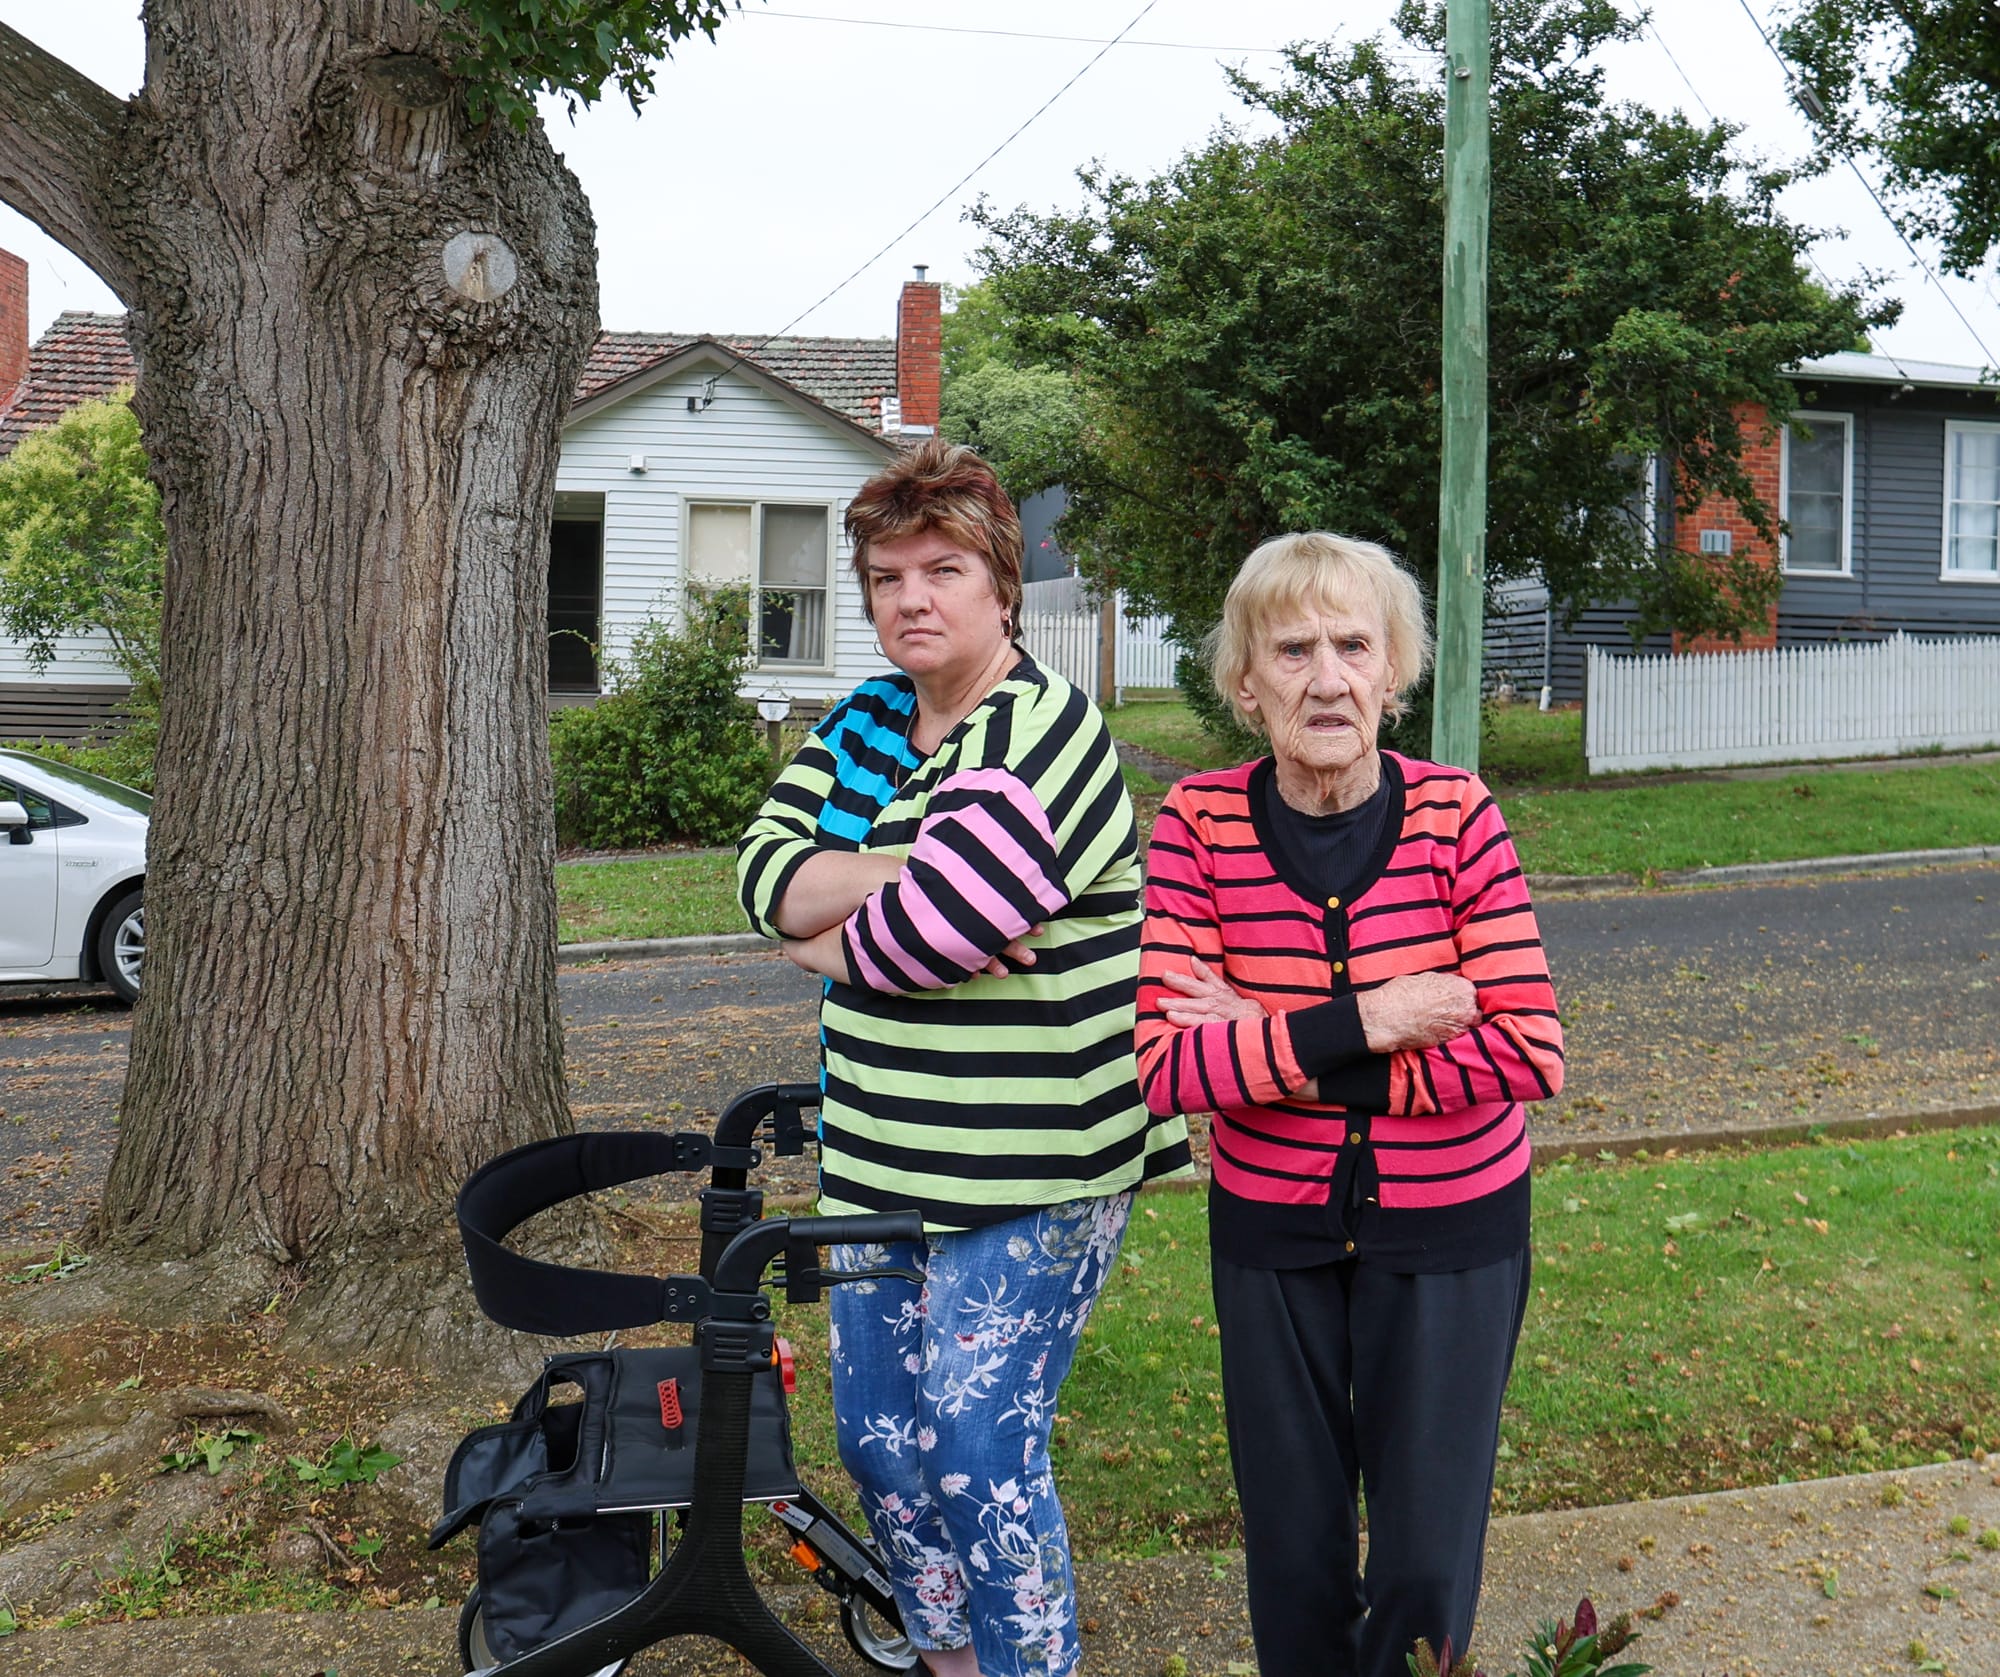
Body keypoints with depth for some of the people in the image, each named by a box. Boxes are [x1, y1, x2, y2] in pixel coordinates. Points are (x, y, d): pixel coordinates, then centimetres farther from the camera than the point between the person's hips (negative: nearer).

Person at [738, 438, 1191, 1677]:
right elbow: (767, 874, -3)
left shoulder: (1046, 736, -15)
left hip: (1032, 1166, -8)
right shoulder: (862, 724, 10)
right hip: (881, 1151, 8)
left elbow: (907, 939, -24)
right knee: (877, 1435, 14)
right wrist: (912, 878, -19)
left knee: (982, 1449, -5)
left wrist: (823, 933, -4)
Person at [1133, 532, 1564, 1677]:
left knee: (1427, 1563, 6)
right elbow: (1164, 1065, -18)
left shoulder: (1456, 813, -13)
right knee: (1293, 1552, 16)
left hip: (1451, 1232, -1)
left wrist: (1279, 1055, -22)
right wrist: (1360, 1026, -27)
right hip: (1273, 1231, 1)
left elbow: (1529, 1053, -18)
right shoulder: (1202, 821, -12)